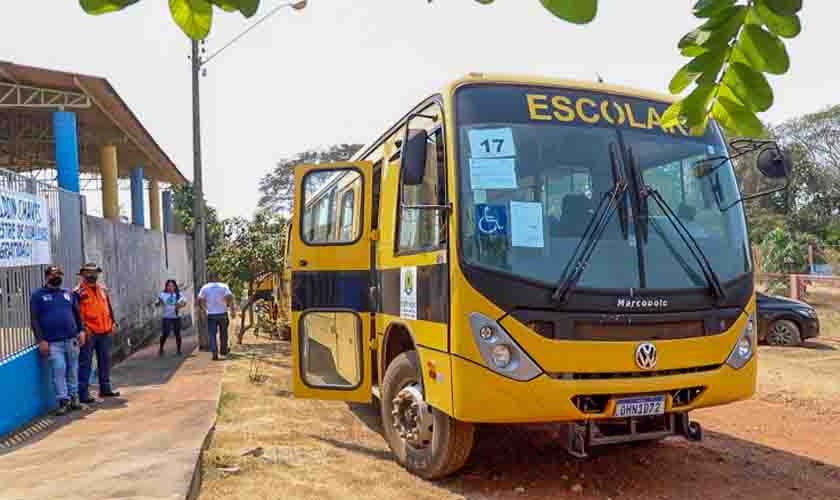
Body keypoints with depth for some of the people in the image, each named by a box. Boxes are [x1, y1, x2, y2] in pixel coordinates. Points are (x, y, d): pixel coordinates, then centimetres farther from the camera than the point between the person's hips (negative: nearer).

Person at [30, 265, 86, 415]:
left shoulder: (68, 293, 14)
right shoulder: (38, 295, 3)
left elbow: (77, 313, 17)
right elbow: (34, 319, -1)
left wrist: (81, 331, 4)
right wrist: (41, 340, -8)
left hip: (72, 339, 3)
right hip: (52, 342, -3)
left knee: (73, 369, 7)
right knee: (59, 370, -10)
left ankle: (73, 397, 15)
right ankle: (63, 400, -3)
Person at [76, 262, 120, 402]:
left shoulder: (103, 289, 14)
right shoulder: (79, 292, -7)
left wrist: (113, 323, 13)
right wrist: (83, 329, -16)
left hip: (105, 332, 7)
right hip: (89, 333, -7)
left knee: (105, 361, 14)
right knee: (85, 363, -2)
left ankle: (105, 388, 25)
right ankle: (83, 393, 3)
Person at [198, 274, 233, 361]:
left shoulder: (205, 287, 2)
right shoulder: (224, 286, -1)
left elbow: (200, 300, -5)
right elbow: (230, 297, -15)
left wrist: (204, 308, 9)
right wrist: (227, 305, 1)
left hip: (211, 314, 0)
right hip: (222, 313, 0)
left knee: (212, 334, 2)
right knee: (223, 334, 17)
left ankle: (214, 353, -10)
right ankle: (224, 350, 26)